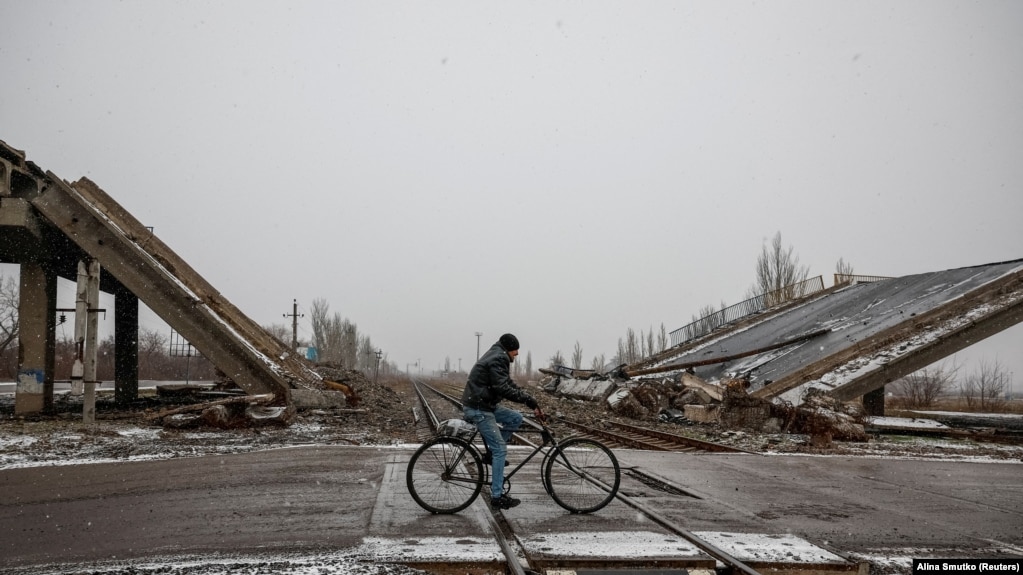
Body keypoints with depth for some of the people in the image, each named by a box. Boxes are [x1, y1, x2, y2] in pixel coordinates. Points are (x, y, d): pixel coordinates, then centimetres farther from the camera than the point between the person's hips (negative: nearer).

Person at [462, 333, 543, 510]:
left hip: (485, 405, 10)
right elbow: (504, 389, -26)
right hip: (477, 408, -10)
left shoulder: (497, 357, 16)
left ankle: (490, 453, 12)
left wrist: (532, 402, 7)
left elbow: (509, 384, 15)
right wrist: (530, 400, -25)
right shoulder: (498, 359, -17)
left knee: (516, 418, 8)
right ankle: (497, 496, -5)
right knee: (500, 449, -8)